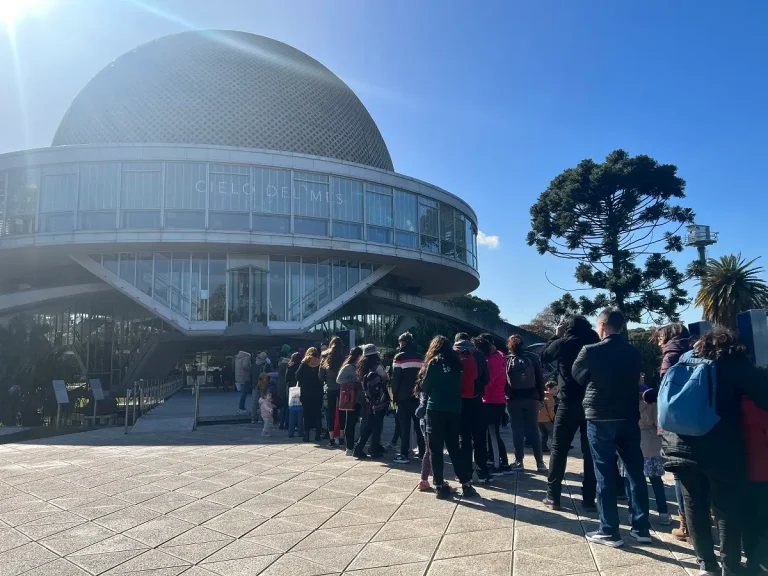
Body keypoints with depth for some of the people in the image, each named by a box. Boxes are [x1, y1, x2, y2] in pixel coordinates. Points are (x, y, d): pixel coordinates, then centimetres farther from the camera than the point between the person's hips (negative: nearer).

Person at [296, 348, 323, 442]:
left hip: (306, 392, 0)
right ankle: (318, 435, 8)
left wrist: (302, 385, 6)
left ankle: (306, 434, 5)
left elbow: (298, 376, -6)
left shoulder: (304, 364, -3)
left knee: (307, 413, 8)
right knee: (317, 413, 9)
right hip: (318, 392, 0)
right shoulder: (320, 364, -3)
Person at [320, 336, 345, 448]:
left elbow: (321, 377, 1)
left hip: (330, 390, 2)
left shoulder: (325, 359, -2)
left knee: (330, 414, 9)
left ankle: (331, 439, 9)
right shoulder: (344, 359, -9)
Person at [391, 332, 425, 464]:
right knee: (419, 425, 14)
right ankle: (423, 452, 19)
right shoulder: (420, 357, 7)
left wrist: (395, 394, -3)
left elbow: (396, 378, -11)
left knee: (405, 427, -1)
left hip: (404, 397, -5)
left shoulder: (400, 357, -9)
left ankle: (404, 455, -2)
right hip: (418, 397, 5)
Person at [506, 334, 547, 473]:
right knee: (534, 430, 5)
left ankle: (519, 461, 4)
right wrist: (541, 397, 6)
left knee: (517, 431, 4)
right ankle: (540, 462, 4)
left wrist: (505, 395, 6)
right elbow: (540, 378, 1)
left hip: (513, 399, -1)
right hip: (531, 398, 1)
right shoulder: (532, 358, 2)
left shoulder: (507, 360, 1)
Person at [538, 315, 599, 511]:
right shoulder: (595, 343, 3)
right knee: (589, 450, 9)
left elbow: (543, 356, 9)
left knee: (558, 448, 6)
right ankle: (589, 498, 10)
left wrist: (556, 336, 13)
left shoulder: (564, 343, -5)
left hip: (568, 402, -3)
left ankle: (553, 496, 7)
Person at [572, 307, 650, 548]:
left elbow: (578, 377, 5)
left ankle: (609, 532, 7)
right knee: (635, 472, 11)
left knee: (605, 475, 1)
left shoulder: (590, 351, -11)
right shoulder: (634, 352, 3)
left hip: (600, 418, -5)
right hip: (628, 418, 5)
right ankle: (641, 528, 19)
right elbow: (635, 381, 15)